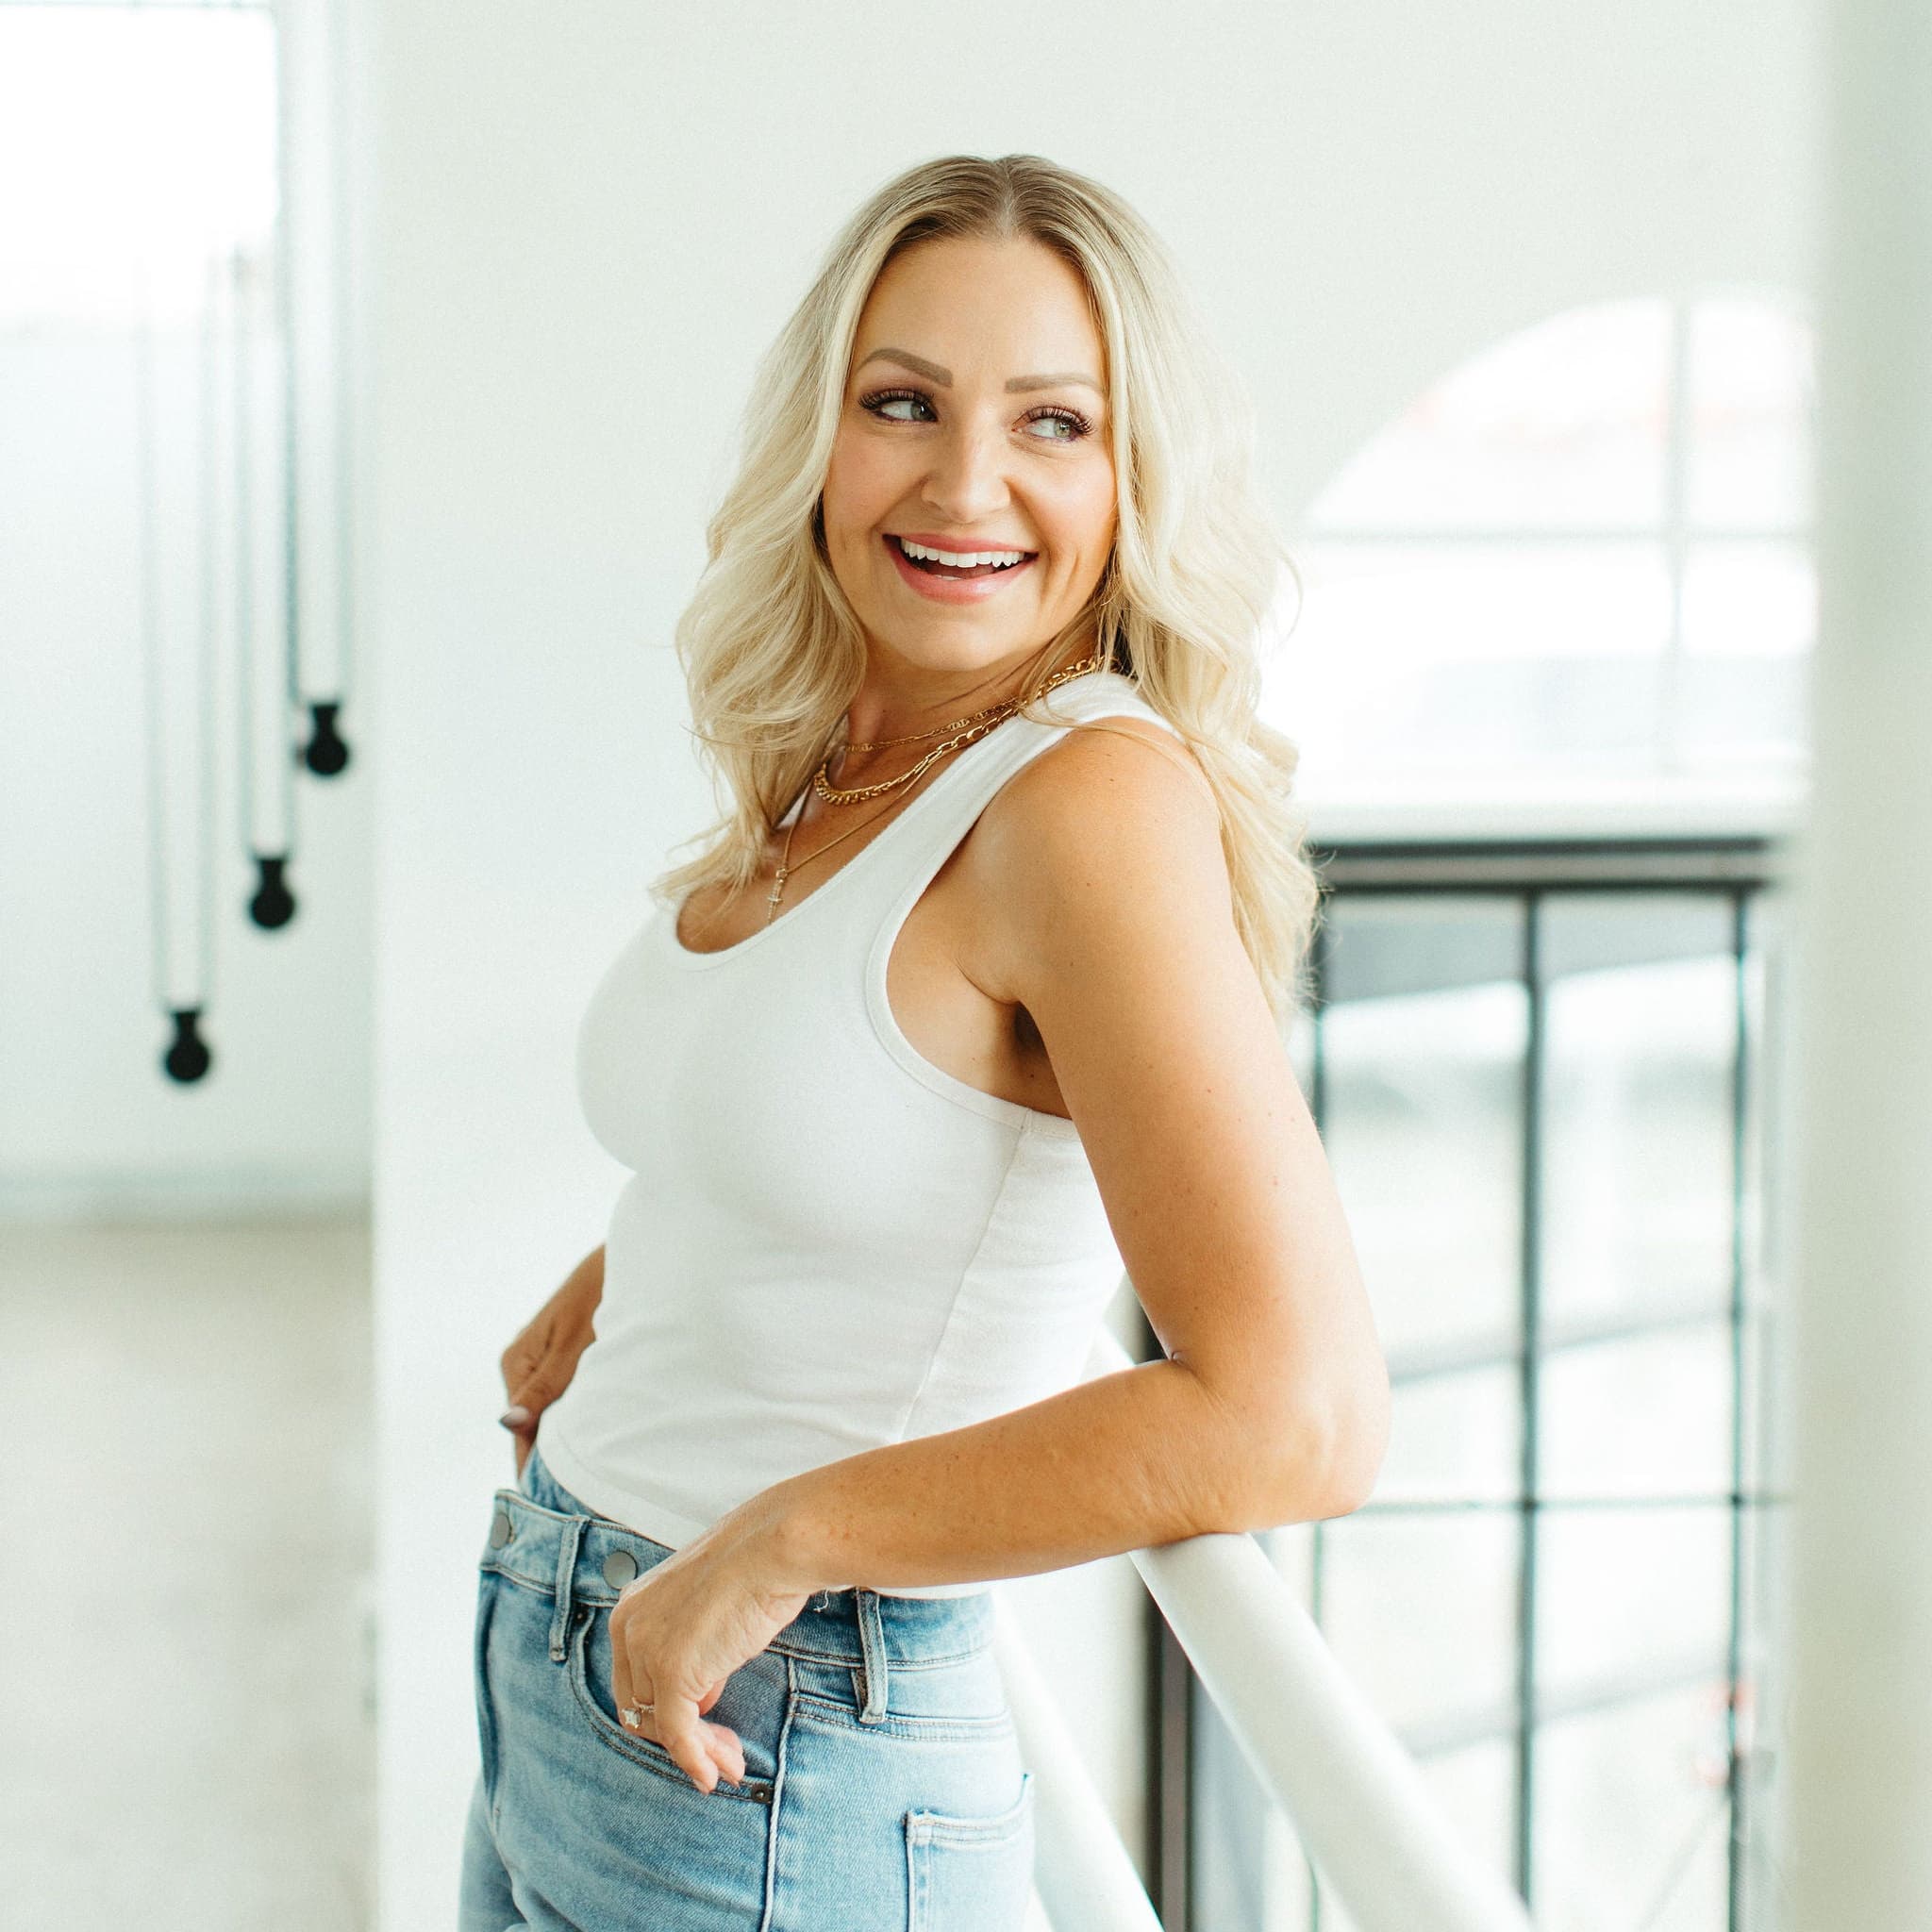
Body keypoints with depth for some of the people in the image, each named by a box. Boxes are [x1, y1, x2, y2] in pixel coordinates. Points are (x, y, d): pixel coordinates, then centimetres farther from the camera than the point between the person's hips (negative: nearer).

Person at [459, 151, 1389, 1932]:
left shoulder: (1098, 796, -20)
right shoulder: (812, 785, 4)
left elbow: (1299, 1415, -29)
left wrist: (784, 1533, -22)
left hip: (766, 1784, -8)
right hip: (564, 1698, 8)